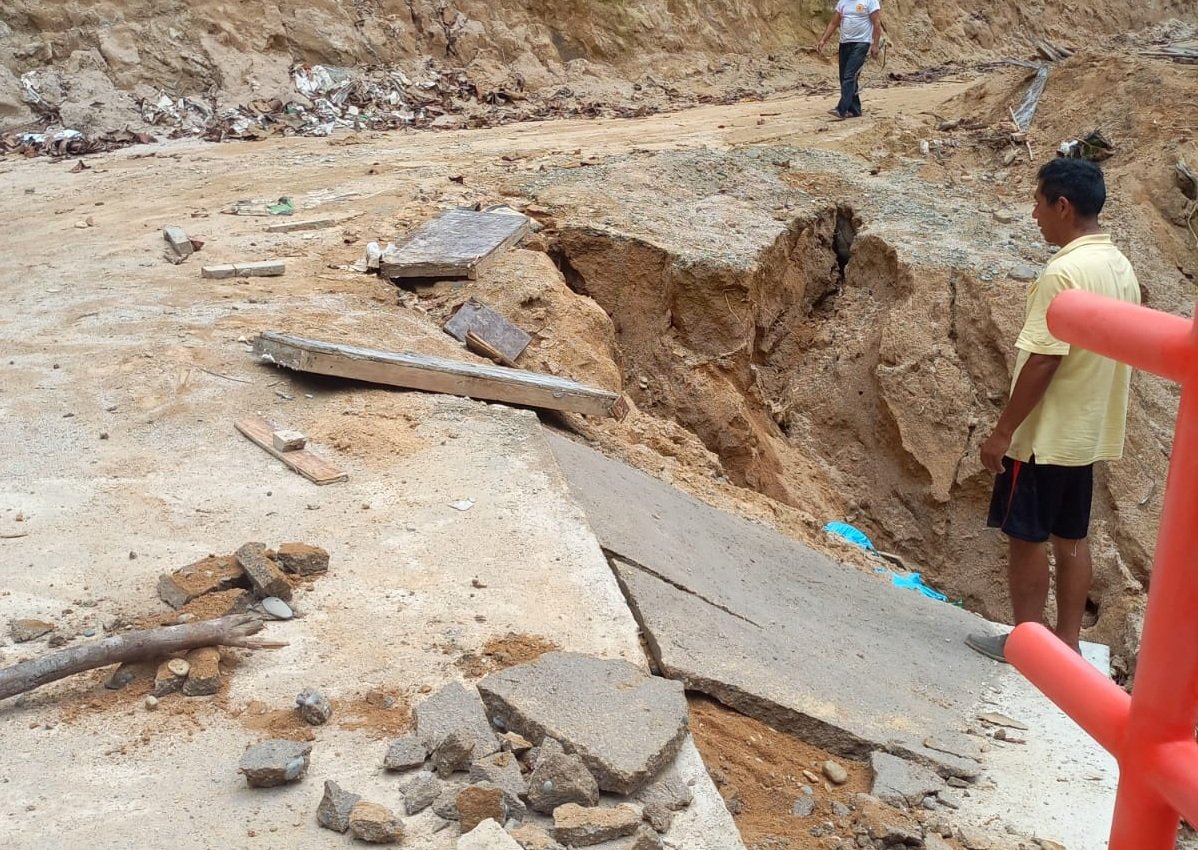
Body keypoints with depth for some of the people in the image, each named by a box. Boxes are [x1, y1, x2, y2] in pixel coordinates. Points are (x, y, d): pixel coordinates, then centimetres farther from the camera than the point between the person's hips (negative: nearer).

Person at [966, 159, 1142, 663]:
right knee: (1071, 537, 15)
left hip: (1045, 434, -9)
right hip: (1087, 432, 9)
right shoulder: (1120, 267, 7)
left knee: (1025, 537, 4)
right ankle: (1067, 640, 23)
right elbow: (1107, 352, 13)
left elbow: (1043, 361, -24)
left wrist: (1003, 431, -17)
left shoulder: (1065, 272, -22)